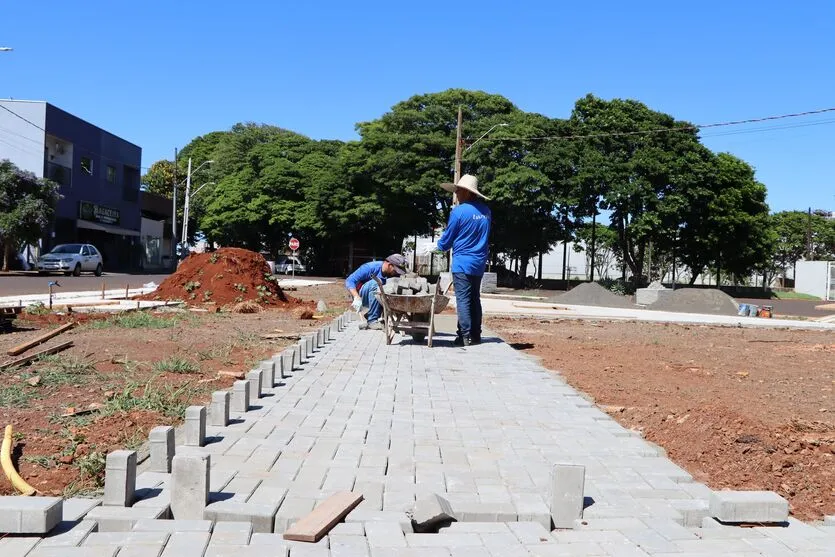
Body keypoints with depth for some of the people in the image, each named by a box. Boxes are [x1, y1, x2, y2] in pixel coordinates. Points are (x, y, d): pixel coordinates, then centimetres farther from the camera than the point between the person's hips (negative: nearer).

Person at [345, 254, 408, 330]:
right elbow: (349, 281, -23)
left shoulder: (395, 275, -8)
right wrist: (357, 298, -37)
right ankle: (372, 320, -28)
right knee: (376, 283, -33)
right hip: (361, 295, -5)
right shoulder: (370, 267, -21)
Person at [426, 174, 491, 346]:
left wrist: (436, 246, 17)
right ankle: (476, 335, 14)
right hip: (479, 263, 6)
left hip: (462, 262, -6)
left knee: (463, 299, -4)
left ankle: (465, 336, -6)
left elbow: (447, 239, -3)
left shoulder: (459, 211, -12)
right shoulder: (486, 211, 6)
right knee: (475, 299, 12)